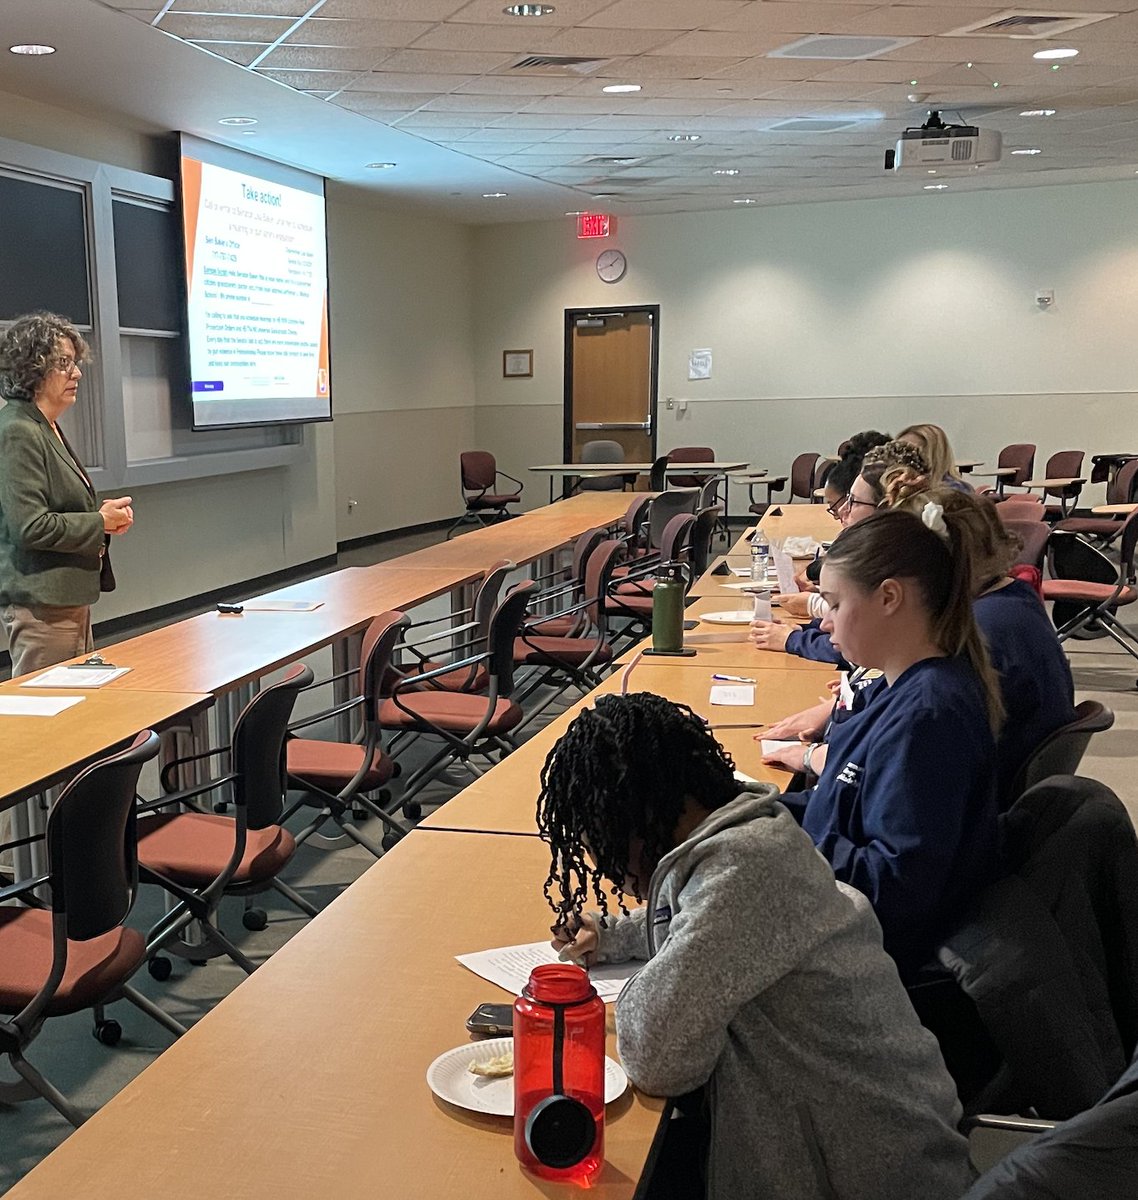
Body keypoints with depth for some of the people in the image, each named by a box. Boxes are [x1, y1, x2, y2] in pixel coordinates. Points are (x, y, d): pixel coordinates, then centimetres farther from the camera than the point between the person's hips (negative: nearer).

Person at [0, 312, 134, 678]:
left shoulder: (48, 429, 15)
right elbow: (31, 526, -21)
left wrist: (106, 514, 7)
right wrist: (101, 522, -11)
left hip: (68, 599, 10)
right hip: (40, 604, -10)